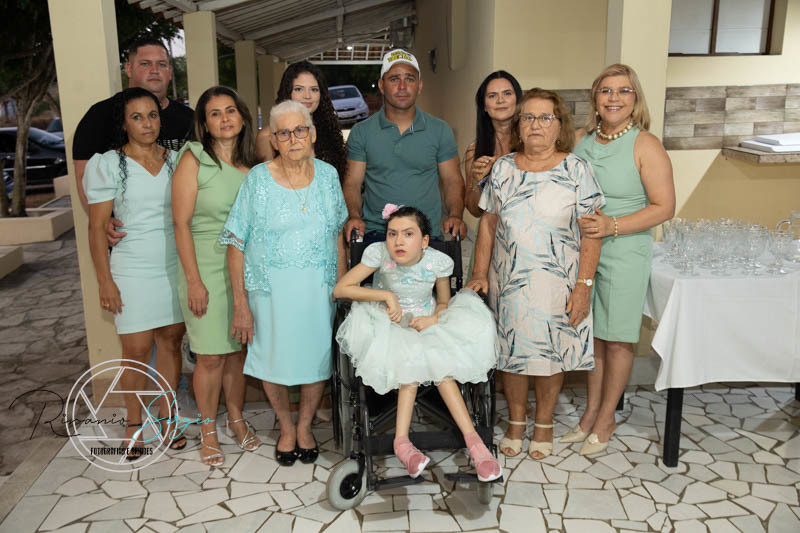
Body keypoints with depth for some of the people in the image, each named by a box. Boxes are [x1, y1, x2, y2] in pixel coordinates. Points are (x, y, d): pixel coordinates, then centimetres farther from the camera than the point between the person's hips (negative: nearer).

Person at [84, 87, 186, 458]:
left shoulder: (175, 161, 7)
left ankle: (165, 417, 24)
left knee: (171, 342, 9)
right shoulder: (107, 165, -3)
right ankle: (134, 422, 20)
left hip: (175, 267, 3)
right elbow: (97, 227, -4)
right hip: (133, 271, -3)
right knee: (136, 350, 1)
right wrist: (106, 282, -9)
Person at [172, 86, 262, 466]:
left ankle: (236, 418, 29)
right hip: (207, 268, -4)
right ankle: (208, 430, 19)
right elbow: (181, 223, -9)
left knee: (238, 349, 12)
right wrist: (193, 280, -13)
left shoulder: (251, 164, 8)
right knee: (211, 356, 1)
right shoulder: (193, 160, -7)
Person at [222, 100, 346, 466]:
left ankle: (305, 426, 33)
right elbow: (237, 244, -7)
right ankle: (286, 426, 34)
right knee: (273, 360, 8)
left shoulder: (328, 175, 2)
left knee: (318, 356, 8)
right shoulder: (258, 179, -7)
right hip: (271, 288, -2)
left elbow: (338, 235, 10)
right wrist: (241, 303, -10)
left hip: (319, 287, 2)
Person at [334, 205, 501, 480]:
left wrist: (433, 319, -20)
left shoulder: (439, 261, -12)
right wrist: (386, 295, -24)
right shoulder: (378, 253, -17)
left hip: (427, 324, 1)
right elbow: (340, 289, -18)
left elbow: (444, 303, 4)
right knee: (413, 360, -29)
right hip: (390, 325, -1)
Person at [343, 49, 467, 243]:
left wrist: (455, 216, -8)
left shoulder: (440, 130, 9)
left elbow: (452, 181, 11)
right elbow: (352, 183, 7)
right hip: (375, 235, -1)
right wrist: (354, 216, -12)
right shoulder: (361, 132, 8)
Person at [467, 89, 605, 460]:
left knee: (550, 350, 9)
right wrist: (480, 273, 4)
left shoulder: (576, 170, -5)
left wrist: (583, 286, -12)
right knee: (511, 349, 10)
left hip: (556, 283, -2)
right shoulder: (503, 169, 4)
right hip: (508, 280, 2)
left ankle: (544, 423, 30)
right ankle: (516, 421, 30)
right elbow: (488, 224, 8)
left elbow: (591, 233, -7)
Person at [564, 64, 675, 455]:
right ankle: (591, 412, 28)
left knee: (616, 340, 6)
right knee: (591, 335, 13)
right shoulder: (581, 140, 6)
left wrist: (612, 226, -21)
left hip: (624, 254, -4)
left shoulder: (646, 146, -9)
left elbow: (664, 207, -12)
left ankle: (605, 419, 22)